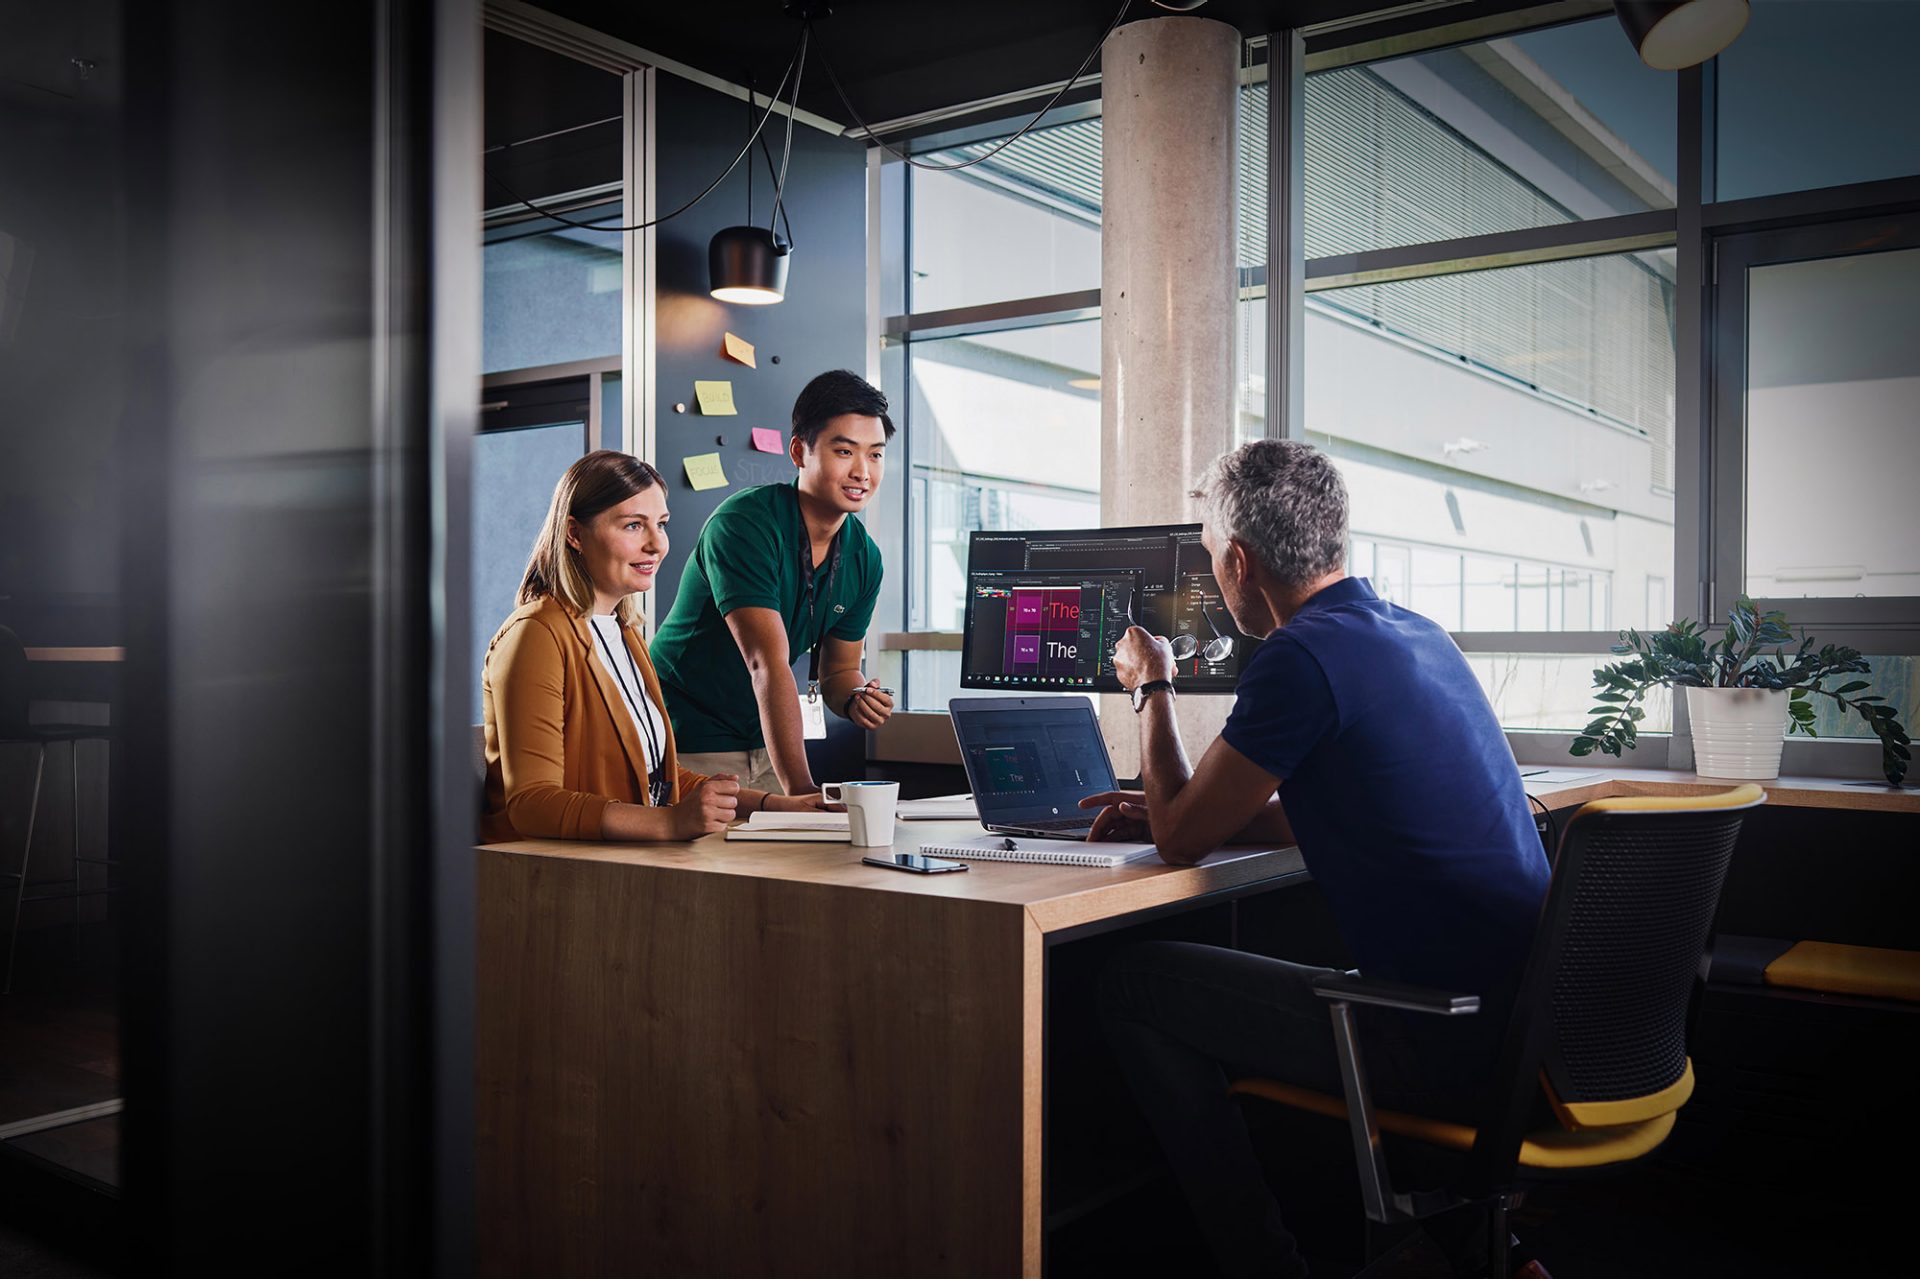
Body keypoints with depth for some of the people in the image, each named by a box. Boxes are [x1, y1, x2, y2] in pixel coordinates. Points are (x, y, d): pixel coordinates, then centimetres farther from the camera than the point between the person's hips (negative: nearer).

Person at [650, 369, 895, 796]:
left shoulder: (864, 557, -1)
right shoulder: (745, 525, -22)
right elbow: (768, 664, -30)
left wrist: (855, 699, -15)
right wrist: (800, 790, -36)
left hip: (763, 744, 6)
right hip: (690, 744, -6)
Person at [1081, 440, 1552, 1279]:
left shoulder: (1301, 658, -19)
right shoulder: (1416, 634, 10)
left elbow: (1181, 839, -9)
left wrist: (1153, 688, 6)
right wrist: (1169, 810, 21)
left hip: (1451, 1042, -9)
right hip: (1526, 1020, 9)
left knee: (1136, 986, -1)